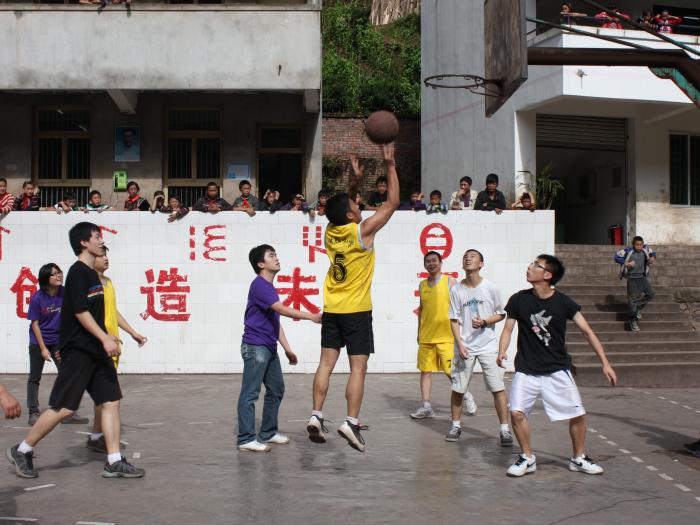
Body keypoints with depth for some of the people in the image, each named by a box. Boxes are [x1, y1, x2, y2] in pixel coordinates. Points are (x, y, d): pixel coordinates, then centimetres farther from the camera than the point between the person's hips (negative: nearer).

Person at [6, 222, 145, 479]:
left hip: (96, 351, 9)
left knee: (111, 401, 2)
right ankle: (22, 451, 11)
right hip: (77, 351, -9)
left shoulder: (92, 273, 14)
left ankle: (114, 462, 5)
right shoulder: (78, 272, -13)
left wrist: (106, 337, 24)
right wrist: (105, 338, -22)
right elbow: (80, 312, -19)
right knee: (63, 407, -5)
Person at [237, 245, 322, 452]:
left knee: (276, 390, 15)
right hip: (255, 347, -10)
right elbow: (281, 309, -25)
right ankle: (246, 439, -4)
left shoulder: (270, 287, 17)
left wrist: (287, 349, 19)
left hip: (269, 348, 10)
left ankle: (268, 433, 25)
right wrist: (310, 316, -28)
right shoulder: (259, 285, -14)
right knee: (250, 393, -7)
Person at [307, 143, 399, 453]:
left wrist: (356, 181, 12)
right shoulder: (362, 231, -13)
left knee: (326, 363, 6)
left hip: (331, 310, 5)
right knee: (358, 368, -3)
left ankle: (316, 416, 1)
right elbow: (392, 202, -8)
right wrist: (390, 166, -7)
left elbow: (343, 207, 24)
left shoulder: (331, 231, 3)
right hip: (356, 311, -5)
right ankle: (351, 422, -9)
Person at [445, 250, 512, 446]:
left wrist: (485, 322, -13)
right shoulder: (456, 290, -1)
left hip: (488, 345, -1)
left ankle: (504, 429, 1)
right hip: (464, 347, 1)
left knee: (498, 388, -6)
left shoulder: (490, 288, -3)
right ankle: (456, 425, 23)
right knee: (458, 388, 6)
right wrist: (460, 344, -9)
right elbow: (454, 320, 1)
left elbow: (501, 314, 5)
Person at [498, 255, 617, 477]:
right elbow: (508, 329, 4)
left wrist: (605, 362, -8)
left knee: (577, 415, -2)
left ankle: (579, 458, 22)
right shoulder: (519, 300, -4)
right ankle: (527, 458, 8)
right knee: (516, 413, -14)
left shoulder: (563, 302, -8)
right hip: (526, 370, 0)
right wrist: (502, 351, -16)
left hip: (557, 369, 0)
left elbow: (587, 332, -4)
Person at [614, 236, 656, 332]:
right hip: (632, 278, -5)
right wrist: (627, 263, -22)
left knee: (650, 294, -1)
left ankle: (638, 308, 24)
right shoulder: (628, 251, -17)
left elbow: (653, 253, 17)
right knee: (633, 298, -1)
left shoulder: (646, 249, -2)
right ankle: (633, 321, 9)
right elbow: (617, 257, -14)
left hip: (642, 277, 5)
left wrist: (653, 257, -6)